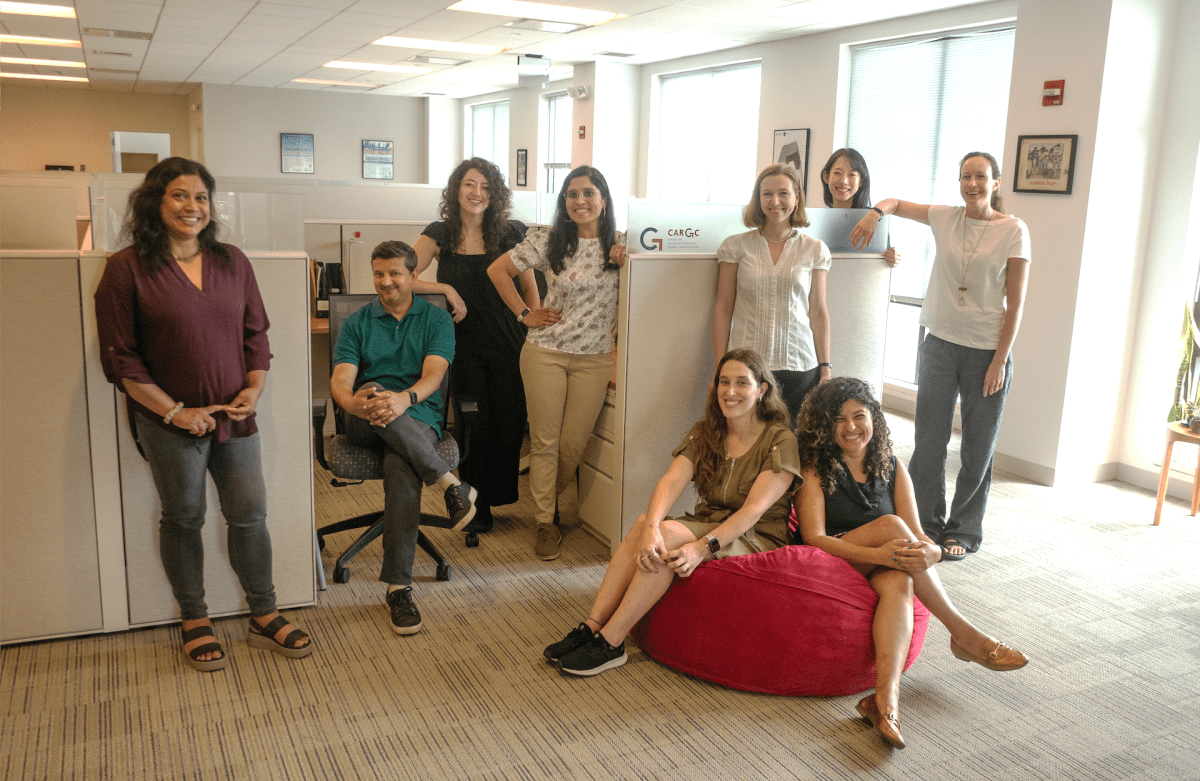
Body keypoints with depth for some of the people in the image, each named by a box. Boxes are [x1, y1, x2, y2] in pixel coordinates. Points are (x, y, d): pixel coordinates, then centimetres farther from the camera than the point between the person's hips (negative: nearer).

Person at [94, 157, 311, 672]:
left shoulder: (232, 262, 7)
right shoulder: (127, 269, -6)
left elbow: (255, 332, 12)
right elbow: (119, 357, -7)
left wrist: (255, 387, -3)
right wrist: (175, 411, -12)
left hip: (234, 415, 4)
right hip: (171, 419, -3)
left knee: (250, 515, 7)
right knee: (183, 519, 10)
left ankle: (264, 617, 22)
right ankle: (195, 622, 27)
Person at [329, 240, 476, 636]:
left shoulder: (436, 319, 11)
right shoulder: (356, 323, 16)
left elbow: (433, 375, -7)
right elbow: (340, 379, -1)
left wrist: (405, 398, -31)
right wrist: (353, 402, -27)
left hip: (417, 416, -1)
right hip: (365, 425, 2)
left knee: (401, 467, -36)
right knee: (373, 391, -36)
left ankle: (399, 587, -31)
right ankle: (451, 484, -36)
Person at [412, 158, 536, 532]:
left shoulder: (510, 233, 4)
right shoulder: (440, 234, 2)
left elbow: (529, 288, 8)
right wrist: (446, 289, -13)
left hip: (507, 341, 1)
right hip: (463, 343, -1)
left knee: (511, 420, 1)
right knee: (476, 423, 2)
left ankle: (502, 494, 23)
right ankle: (475, 505, 21)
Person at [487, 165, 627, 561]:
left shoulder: (621, 245, 3)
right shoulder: (548, 241, -1)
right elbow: (498, 269, 5)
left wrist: (626, 265, -9)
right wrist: (525, 313, 1)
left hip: (594, 358, 1)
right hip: (545, 353, -1)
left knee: (573, 443, 5)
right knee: (544, 440, 4)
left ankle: (550, 501, 32)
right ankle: (545, 523, 17)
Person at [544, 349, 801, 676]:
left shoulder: (781, 441, -8)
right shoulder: (705, 433, 7)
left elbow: (755, 508, -19)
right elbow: (671, 481, -10)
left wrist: (704, 546, -32)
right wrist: (651, 526, -30)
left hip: (755, 543, -5)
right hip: (706, 525, 5)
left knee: (668, 535, -30)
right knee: (644, 523, -25)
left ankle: (610, 643, -26)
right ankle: (591, 627, -26)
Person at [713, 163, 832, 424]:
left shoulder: (815, 250, 8)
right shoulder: (736, 246, 4)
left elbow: (818, 313, 10)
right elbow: (723, 309, 5)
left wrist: (826, 368, 7)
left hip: (800, 368, 1)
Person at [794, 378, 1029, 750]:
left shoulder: (892, 468, 10)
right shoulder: (815, 468, -2)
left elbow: (917, 536, 3)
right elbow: (814, 537, -15)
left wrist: (930, 551, -24)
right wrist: (878, 554, -30)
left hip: (878, 572, 3)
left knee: (898, 581, -34)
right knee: (891, 524, -28)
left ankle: (886, 697, -52)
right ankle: (962, 633, -21)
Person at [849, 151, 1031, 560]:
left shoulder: (1013, 231, -5)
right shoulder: (945, 218, 3)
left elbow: (1016, 302, -6)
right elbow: (897, 203, 17)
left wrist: (1000, 360, -11)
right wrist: (875, 212, -7)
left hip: (987, 350, -2)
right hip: (940, 343, 3)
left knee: (978, 449, 6)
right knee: (929, 442, 6)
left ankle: (963, 531, 22)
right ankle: (927, 525, 22)